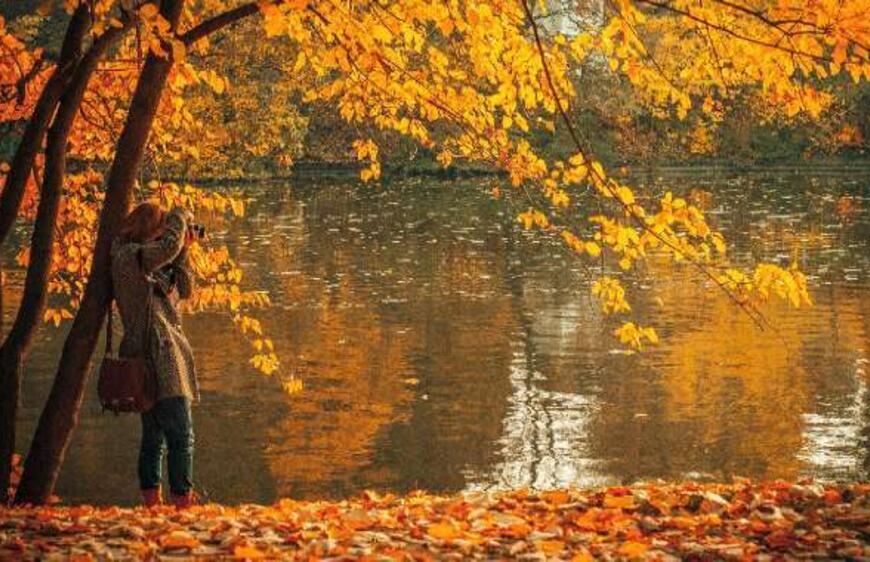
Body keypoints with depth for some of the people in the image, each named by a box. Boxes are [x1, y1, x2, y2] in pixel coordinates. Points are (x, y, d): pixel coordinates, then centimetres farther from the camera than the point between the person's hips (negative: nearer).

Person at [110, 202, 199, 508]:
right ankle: (182, 501, -15)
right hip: (158, 358, -10)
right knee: (181, 436, -12)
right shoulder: (129, 256, -10)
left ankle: (152, 503, 13)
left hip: (148, 361, 10)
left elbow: (183, 290, 20)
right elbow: (169, 246, -27)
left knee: (153, 437, 10)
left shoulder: (149, 266, 19)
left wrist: (183, 252, 11)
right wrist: (179, 217, -8)